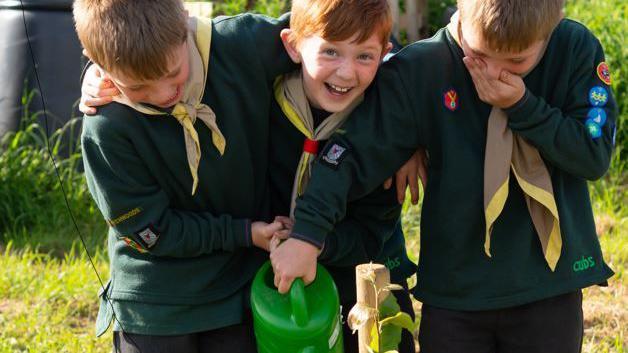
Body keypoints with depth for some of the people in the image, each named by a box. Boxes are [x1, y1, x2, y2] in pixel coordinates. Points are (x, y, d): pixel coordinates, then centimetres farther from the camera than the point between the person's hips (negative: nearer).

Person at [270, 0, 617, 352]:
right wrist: (307, 232, -24)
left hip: (549, 285, 1)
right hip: (454, 293, 0)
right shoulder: (422, 70, -12)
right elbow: (355, 152, -14)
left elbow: (596, 156, -9)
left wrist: (522, 106, -20)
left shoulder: (576, 49, -8)